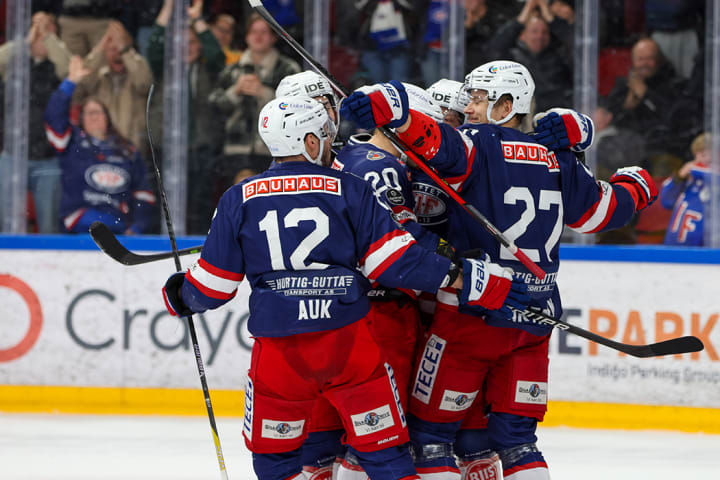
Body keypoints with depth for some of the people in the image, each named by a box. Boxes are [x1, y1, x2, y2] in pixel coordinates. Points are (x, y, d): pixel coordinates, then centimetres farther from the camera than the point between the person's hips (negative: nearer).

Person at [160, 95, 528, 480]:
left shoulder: (239, 200, 4)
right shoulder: (349, 190, 0)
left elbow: (212, 286, 8)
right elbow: (394, 260, -6)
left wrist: (181, 297, 29)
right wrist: (461, 278, 0)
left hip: (278, 347, 1)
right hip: (350, 341, -1)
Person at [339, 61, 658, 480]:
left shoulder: (479, 145, -6)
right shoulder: (559, 161, 9)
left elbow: (436, 142, -28)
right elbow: (604, 211, 22)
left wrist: (386, 111, -42)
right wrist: (636, 185, 43)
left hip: (474, 316, -5)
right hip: (535, 320, 5)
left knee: (431, 430, 4)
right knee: (516, 437, 11)